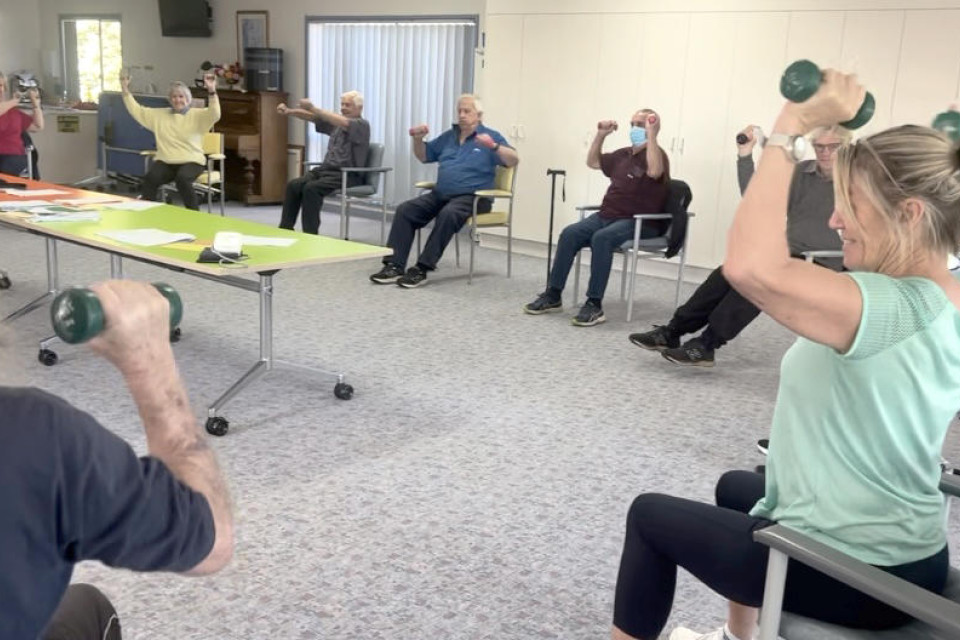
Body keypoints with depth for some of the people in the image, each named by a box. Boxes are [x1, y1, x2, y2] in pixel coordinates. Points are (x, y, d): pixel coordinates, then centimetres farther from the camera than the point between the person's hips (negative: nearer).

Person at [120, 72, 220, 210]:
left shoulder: (197, 115, 3)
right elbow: (136, 111, 17)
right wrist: (125, 90, 8)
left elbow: (215, 114, -16)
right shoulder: (159, 114, 16)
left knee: (182, 179, -35)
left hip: (191, 161, -3)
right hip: (165, 162, 3)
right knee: (150, 178, -28)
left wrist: (212, 91, -30)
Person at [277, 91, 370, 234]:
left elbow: (343, 123, -26)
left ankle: (311, 236, -24)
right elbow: (313, 118, 7)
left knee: (311, 188, -29)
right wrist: (289, 111, -10)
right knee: (293, 185, -14)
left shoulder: (362, 125, -5)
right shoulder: (337, 121, 18)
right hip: (326, 169, 7)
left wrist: (313, 108, -34)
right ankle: (285, 230, -10)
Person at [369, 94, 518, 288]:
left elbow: (514, 160, -11)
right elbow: (423, 156, 29)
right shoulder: (449, 136, 20)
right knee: (405, 210, -16)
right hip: (440, 194, 6)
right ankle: (394, 265, -22)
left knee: (448, 214, -37)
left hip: (472, 197, -6)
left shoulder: (491, 136, 2)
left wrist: (493, 146, -29)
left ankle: (421, 269, -34)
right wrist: (418, 139, 8)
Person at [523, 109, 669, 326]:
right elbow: (593, 162, 30)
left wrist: (651, 135, -27)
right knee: (570, 233, -15)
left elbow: (654, 172, -31)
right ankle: (553, 295, -12)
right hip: (607, 215, 7)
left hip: (641, 222, -7)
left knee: (601, 238, -35)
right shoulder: (623, 154, 17)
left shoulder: (657, 154, -6)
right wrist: (601, 135, 18)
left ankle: (594, 305, -33)